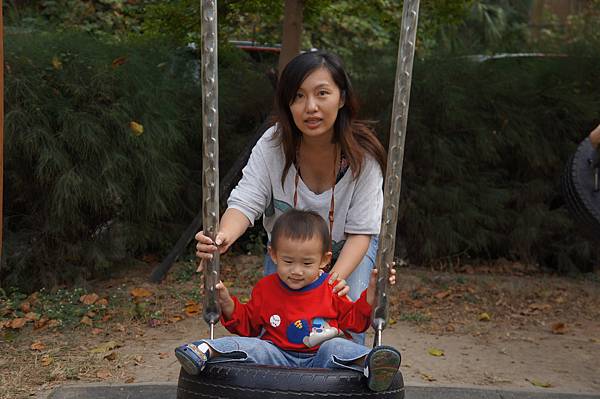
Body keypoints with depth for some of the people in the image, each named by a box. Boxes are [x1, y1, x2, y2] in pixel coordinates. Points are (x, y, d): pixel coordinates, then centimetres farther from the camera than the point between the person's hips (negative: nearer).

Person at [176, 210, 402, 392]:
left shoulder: (332, 289, 6)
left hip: (319, 360, -2)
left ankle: (370, 364, -59)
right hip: (277, 356, 2)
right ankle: (205, 352, -37)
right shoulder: (265, 289, 9)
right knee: (248, 346, -24)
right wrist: (227, 304, 1)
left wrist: (371, 293, -1)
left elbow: (356, 320, 13)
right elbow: (247, 324, 18)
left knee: (336, 347, -32)